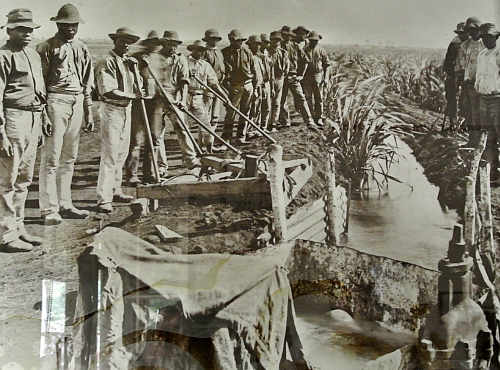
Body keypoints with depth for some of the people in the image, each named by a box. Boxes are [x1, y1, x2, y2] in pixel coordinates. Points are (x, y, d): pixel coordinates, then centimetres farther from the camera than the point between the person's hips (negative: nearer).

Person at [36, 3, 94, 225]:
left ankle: (64, 205, 18)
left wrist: (89, 114, 16)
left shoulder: (81, 49, 15)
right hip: (55, 101, -6)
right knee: (51, 158, -7)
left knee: (69, 158, 10)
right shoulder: (46, 48, -2)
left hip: (77, 103, 6)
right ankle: (49, 209, -4)